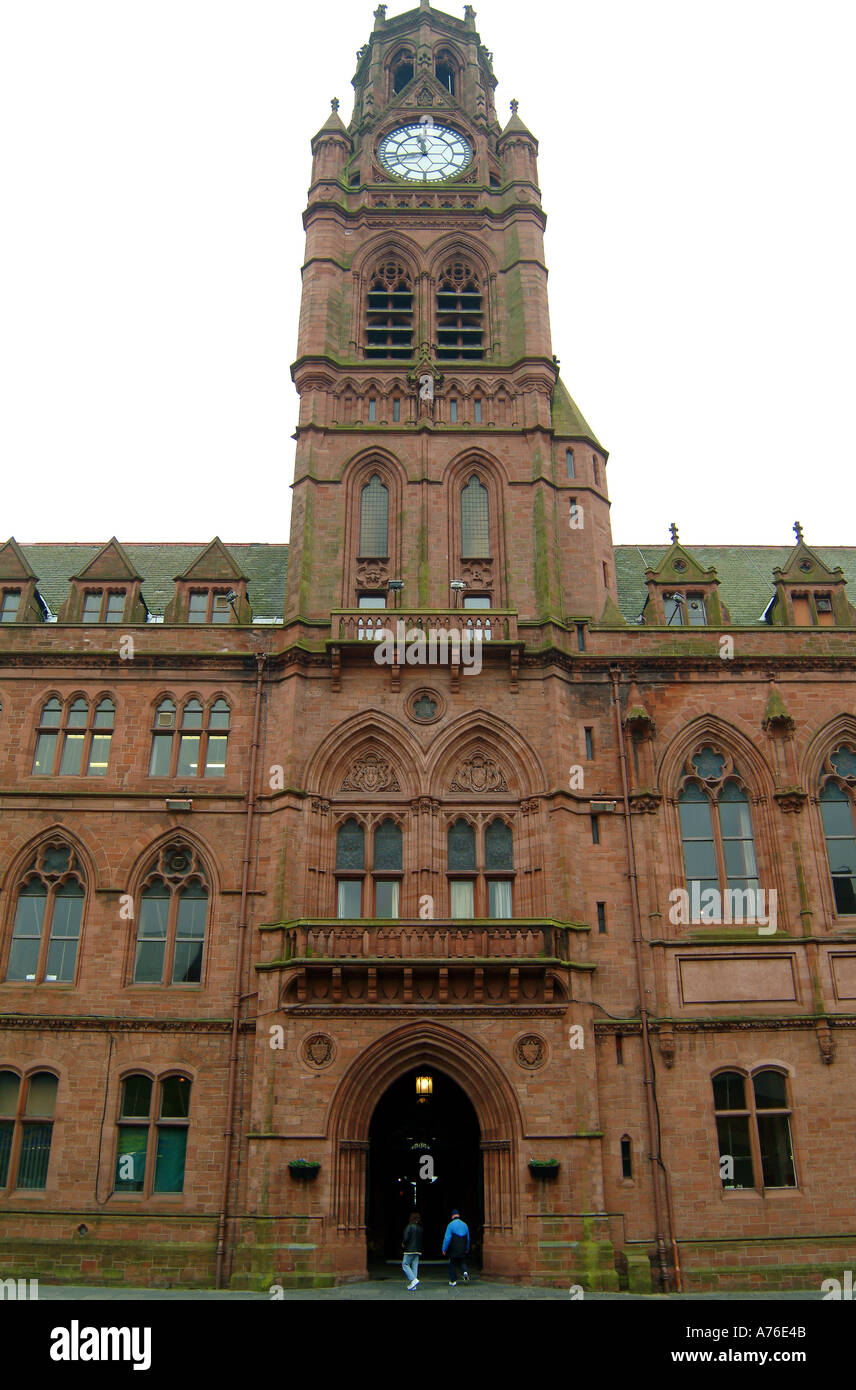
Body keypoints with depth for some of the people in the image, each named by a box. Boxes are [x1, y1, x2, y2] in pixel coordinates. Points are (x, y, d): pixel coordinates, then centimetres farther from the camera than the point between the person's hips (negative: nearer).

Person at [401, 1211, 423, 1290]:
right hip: (418, 1250, 7)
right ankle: (413, 1285, 8)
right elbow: (422, 1240, 11)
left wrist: (403, 1244, 3)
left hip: (410, 1250, -7)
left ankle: (413, 1280, -12)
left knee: (405, 1264, 1)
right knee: (414, 1266, 9)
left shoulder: (409, 1226, -11)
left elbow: (406, 1238, -15)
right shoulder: (420, 1228, 8)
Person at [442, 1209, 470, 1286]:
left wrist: (444, 1249, -5)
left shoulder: (451, 1225, -7)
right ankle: (465, 1272, -14)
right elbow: (468, 1238, 13)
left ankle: (453, 1281, 10)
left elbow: (447, 1238, -12)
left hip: (453, 1250, -3)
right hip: (463, 1250, 3)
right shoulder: (465, 1225, 7)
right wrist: (467, 1249, 24)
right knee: (463, 1263, 14)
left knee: (452, 1265, 9)